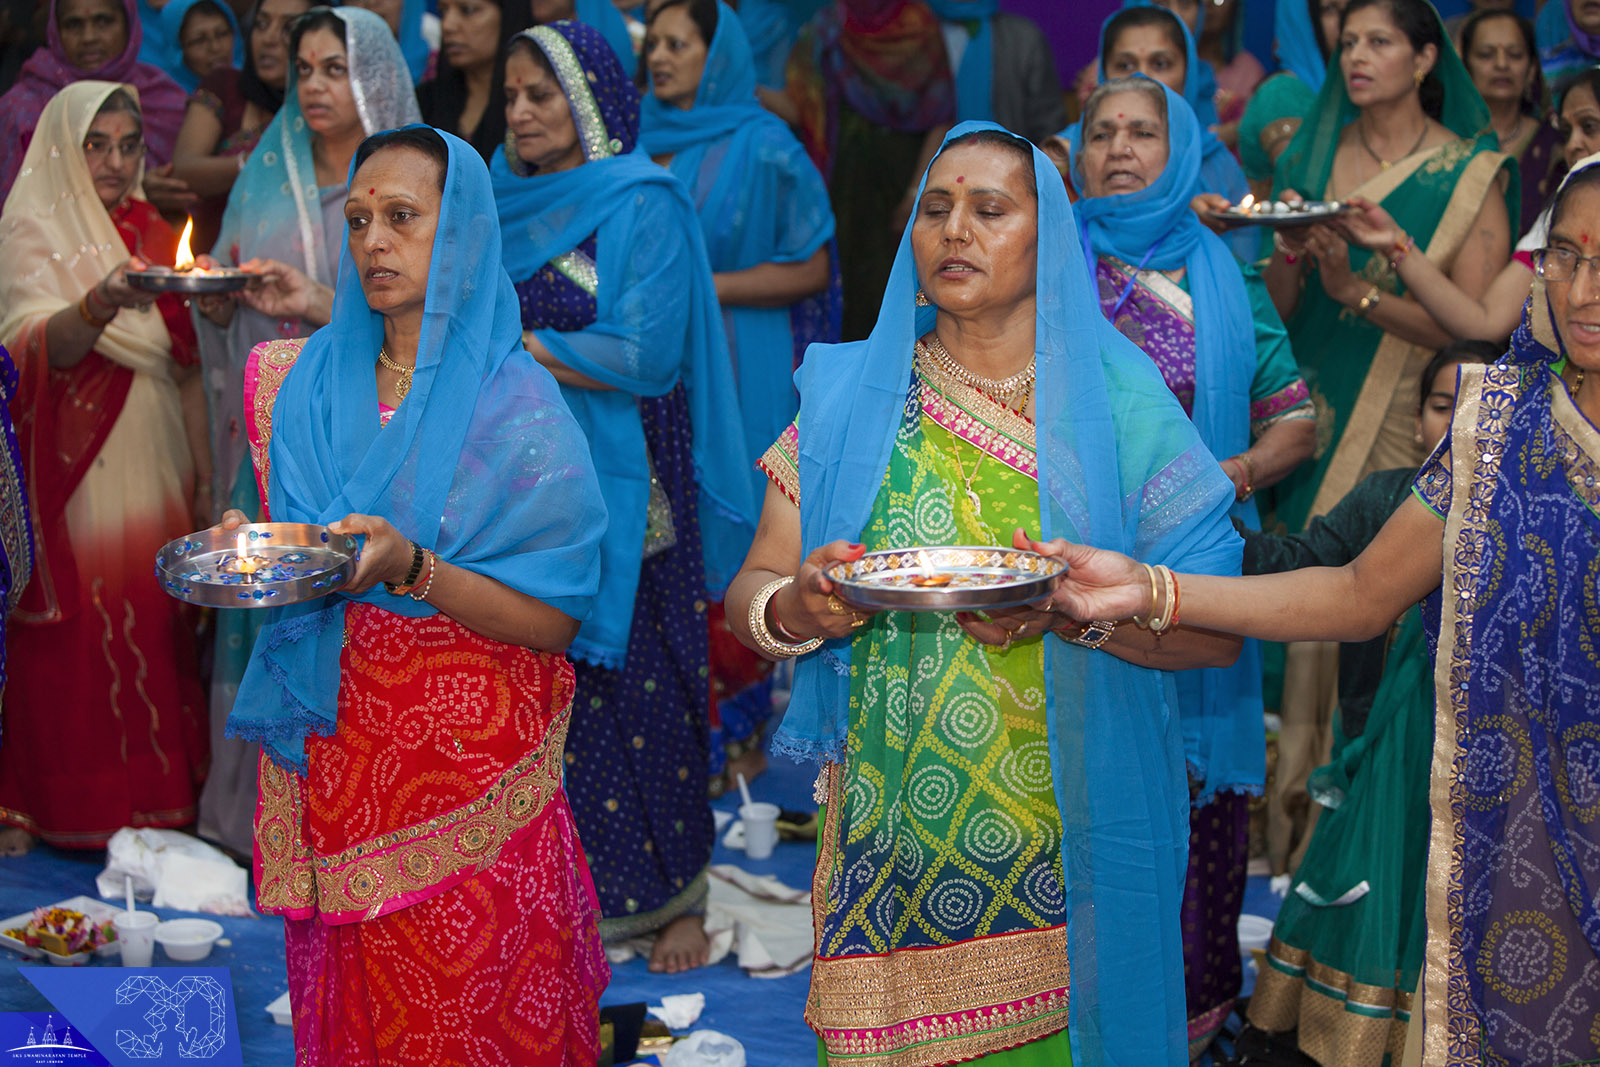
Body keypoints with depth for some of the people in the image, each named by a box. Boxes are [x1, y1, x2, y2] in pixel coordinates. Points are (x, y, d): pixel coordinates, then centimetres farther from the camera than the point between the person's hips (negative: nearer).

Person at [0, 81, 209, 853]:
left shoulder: (152, 233, 14)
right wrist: (102, 303, -40)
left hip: (153, 471, 5)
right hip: (77, 474, -5)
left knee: (154, 625, 5)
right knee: (76, 633, -6)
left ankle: (158, 801, 14)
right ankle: (64, 812, 3)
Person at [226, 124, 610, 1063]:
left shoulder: (517, 406, -8)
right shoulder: (309, 383, 7)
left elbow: (554, 623, -11)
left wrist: (411, 570, -25)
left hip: (472, 775, -4)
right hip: (334, 769, 4)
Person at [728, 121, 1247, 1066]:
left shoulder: (1119, 403, -1)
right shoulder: (850, 397, 5)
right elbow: (750, 592, 6)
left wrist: (1072, 612, -24)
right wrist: (794, 609, -17)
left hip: (1070, 843, -1)